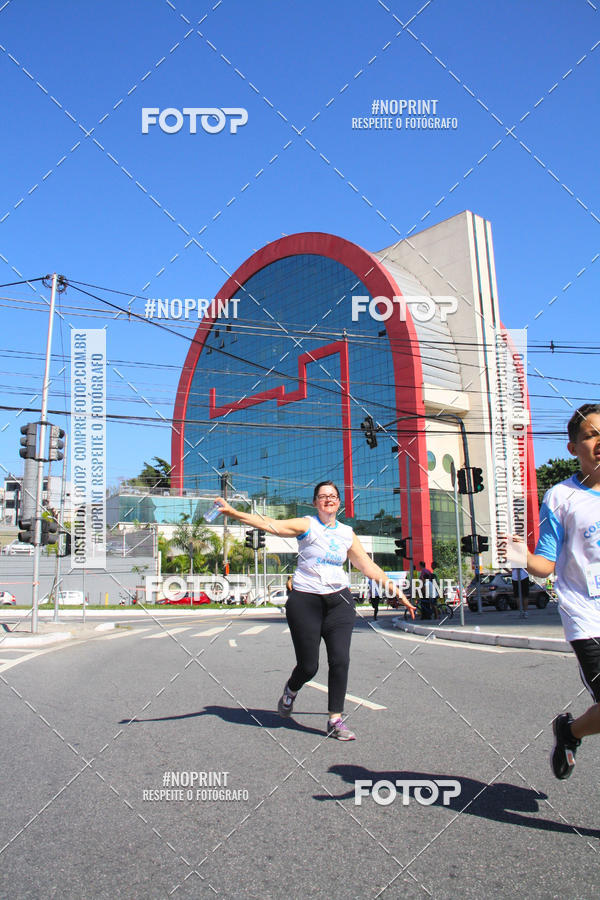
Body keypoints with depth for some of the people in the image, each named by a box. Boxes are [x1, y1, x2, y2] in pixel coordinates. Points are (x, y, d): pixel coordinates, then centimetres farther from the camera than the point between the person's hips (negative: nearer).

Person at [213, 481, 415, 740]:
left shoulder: (347, 533, 9)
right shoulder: (306, 525, -4)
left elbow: (369, 566, 15)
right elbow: (271, 525, -17)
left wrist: (397, 592, 15)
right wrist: (232, 512, -31)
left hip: (339, 601, 3)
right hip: (305, 601, -3)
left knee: (340, 660, -6)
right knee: (308, 666, 1)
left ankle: (335, 720, 9)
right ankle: (291, 690, 36)